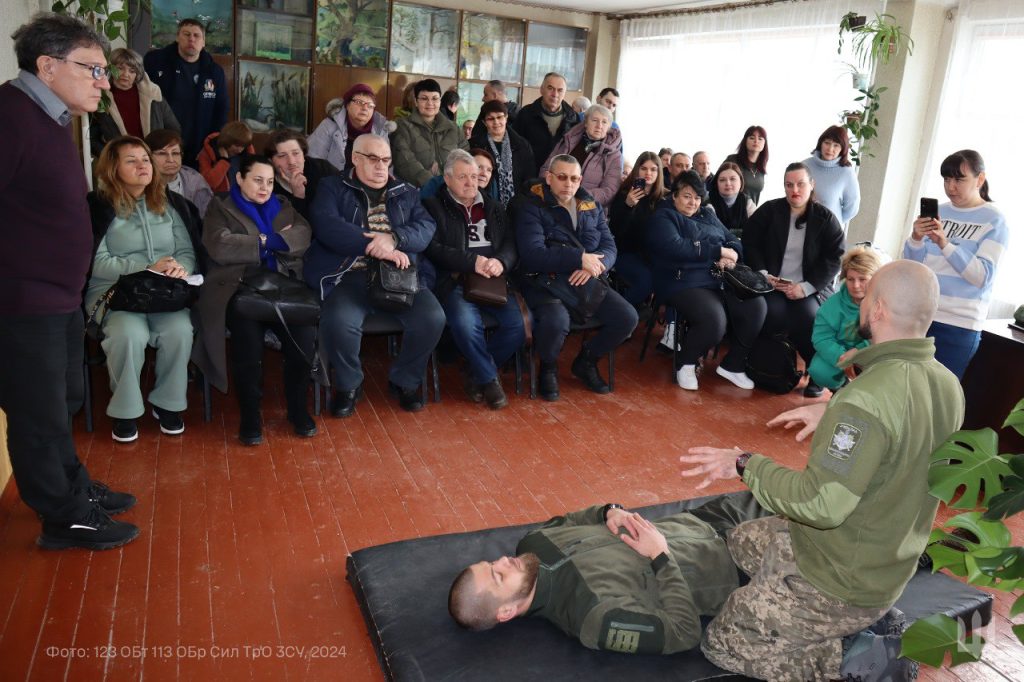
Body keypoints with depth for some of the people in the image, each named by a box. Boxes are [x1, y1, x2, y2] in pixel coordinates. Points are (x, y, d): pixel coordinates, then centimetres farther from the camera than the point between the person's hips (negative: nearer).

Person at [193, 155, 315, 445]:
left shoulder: (284, 206, 24)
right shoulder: (221, 208, 13)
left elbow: (303, 237, 5)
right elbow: (220, 248, -6)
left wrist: (266, 240, -7)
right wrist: (269, 242, 0)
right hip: (238, 288, -2)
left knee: (304, 332, -26)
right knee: (248, 335, -32)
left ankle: (297, 407, -7)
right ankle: (249, 413, -14)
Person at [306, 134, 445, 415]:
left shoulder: (407, 193, 22)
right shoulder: (332, 188, 13)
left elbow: (426, 227, 5)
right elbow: (327, 226, -7)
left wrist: (394, 238, -17)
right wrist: (376, 246, -17)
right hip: (351, 274, -2)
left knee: (433, 318, -23)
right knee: (337, 321, -33)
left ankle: (405, 380, 6)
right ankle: (348, 384, 0)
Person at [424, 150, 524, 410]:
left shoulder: (493, 208, 24)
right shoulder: (434, 207, 10)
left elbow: (510, 242, 12)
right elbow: (434, 248, -5)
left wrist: (501, 262, -11)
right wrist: (473, 261, -15)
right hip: (454, 281, -4)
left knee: (519, 323, -22)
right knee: (466, 323, -34)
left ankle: (476, 373, 2)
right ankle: (489, 378, -7)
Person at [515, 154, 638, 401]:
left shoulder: (592, 207, 13)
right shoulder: (531, 206, -5)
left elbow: (609, 247, 6)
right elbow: (533, 254, -17)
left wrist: (593, 265, -17)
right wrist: (580, 258, -22)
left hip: (585, 281, 6)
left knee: (628, 318, -13)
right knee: (556, 321, -37)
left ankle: (586, 361, 16)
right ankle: (548, 367, 1)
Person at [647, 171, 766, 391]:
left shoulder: (707, 215, 25)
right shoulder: (662, 217, 4)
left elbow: (733, 241, 19)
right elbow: (675, 248, -15)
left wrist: (731, 255, -7)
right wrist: (718, 252, -11)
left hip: (721, 280, 7)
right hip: (685, 283, -7)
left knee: (757, 306, -18)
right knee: (714, 320, -32)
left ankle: (733, 364, -1)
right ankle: (685, 364, -2)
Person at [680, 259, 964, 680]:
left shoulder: (867, 397, -32)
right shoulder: (949, 386, -4)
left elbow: (822, 505, -33)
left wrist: (745, 466, -21)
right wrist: (832, 413, 8)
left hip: (838, 585, -8)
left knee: (720, 643, 7)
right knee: (742, 541, 26)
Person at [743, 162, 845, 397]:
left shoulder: (826, 218, 3)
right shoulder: (769, 210, 7)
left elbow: (834, 259, -2)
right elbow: (750, 242, 7)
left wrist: (806, 287, -15)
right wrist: (762, 274, -9)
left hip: (811, 287, -1)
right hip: (773, 283, 1)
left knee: (807, 317, -30)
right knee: (773, 314, -31)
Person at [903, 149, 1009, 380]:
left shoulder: (995, 220, -2)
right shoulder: (938, 212, 9)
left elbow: (982, 276, -14)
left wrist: (946, 244, -25)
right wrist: (915, 238, -14)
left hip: (959, 324, -4)